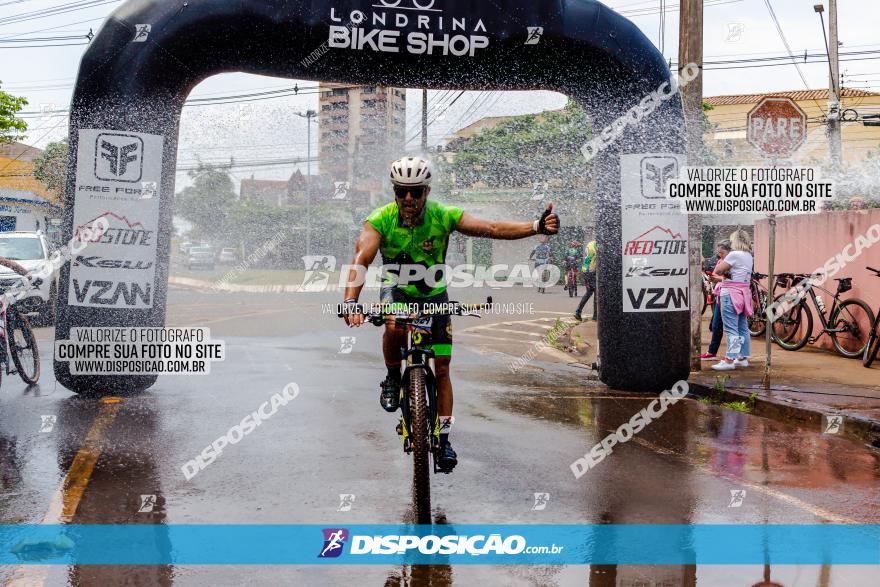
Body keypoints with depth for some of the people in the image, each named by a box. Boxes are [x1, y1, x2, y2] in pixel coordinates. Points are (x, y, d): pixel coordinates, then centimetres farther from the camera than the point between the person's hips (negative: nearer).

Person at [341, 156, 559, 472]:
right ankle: (392, 378, -6)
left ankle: (443, 438, 13)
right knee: (394, 326, -36)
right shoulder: (380, 220, -22)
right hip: (398, 289, -1)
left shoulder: (443, 216, -20)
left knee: (442, 367, -1)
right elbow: (361, 258, -34)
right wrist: (350, 302, -50)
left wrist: (537, 227, -43)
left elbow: (492, 228, -28)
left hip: (434, 294, 1)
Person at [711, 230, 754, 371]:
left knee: (731, 328, -10)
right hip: (744, 292, 9)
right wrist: (726, 271, 6)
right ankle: (743, 358, 19)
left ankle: (729, 360, -12)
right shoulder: (749, 256, 15)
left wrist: (723, 260, 7)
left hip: (731, 293, -9)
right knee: (743, 327, 13)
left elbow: (717, 271, -8)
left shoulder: (734, 255, -13)